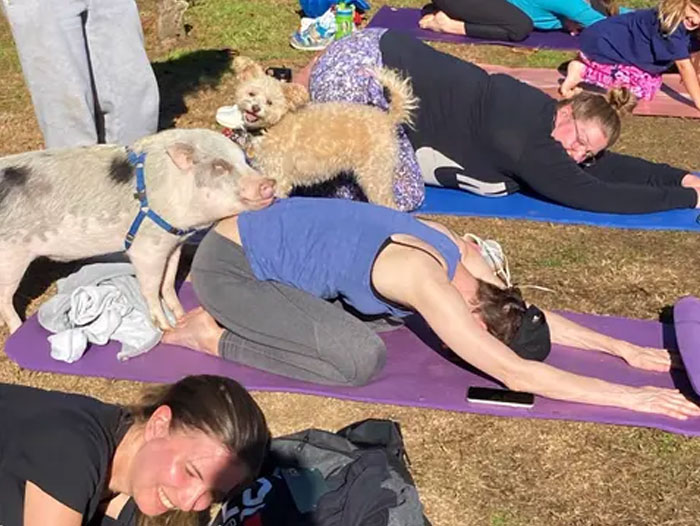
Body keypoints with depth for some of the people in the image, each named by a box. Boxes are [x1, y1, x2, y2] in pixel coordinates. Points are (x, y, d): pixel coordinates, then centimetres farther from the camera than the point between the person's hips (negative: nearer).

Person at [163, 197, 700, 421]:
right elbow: (515, 374, -32)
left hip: (269, 232, 9)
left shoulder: (463, 255, -3)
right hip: (227, 264, -9)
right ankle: (214, 335, -5)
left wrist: (624, 347, 4)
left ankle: (247, 314, 20)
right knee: (360, 357, -21)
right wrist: (629, 396, -28)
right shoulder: (430, 284, -29)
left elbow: (540, 318, 11)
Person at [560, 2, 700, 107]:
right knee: (646, 87, -16)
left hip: (614, 43, 10)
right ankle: (582, 71, -10)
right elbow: (684, 65, -26)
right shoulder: (671, 24, -28)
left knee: (655, 80, 18)